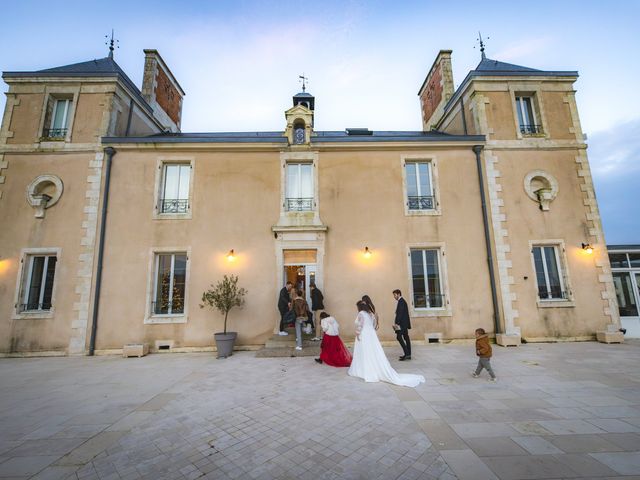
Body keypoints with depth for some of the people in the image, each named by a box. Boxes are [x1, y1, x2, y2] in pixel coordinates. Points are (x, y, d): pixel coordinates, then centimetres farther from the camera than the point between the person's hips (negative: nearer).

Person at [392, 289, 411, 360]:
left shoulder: (401, 301, -13)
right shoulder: (402, 301, 17)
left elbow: (400, 313, -21)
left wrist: (396, 323, -22)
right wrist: (397, 322, 17)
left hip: (402, 323, -11)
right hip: (405, 323, 11)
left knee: (399, 337, -10)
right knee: (406, 338, 11)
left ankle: (407, 354, -10)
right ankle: (408, 354, 15)